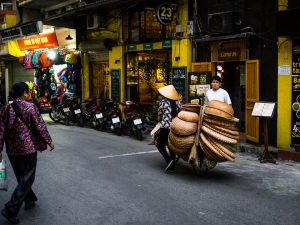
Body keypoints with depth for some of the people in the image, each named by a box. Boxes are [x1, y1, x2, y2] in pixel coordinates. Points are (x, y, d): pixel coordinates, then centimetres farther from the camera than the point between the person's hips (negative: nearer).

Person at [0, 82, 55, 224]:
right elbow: (40, 127, -10)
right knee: (27, 178, 2)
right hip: (28, 148, -5)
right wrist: (49, 141, 2)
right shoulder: (30, 107, -11)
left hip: (12, 150, 5)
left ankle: (29, 200, 36)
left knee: (21, 177, 21)